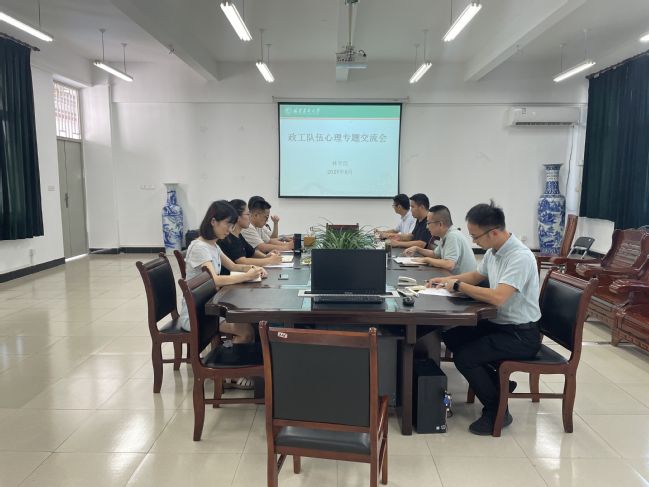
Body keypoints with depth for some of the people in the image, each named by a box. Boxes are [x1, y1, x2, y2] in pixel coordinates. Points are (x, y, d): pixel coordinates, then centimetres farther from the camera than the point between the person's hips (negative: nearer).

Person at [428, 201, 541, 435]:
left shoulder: (520, 257, -25)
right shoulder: (493, 251, 2)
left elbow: (498, 297, -36)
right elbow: (476, 276, 22)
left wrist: (458, 285, -24)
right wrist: (447, 280, 7)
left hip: (521, 335, -9)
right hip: (499, 323, 9)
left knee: (464, 357, -19)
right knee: (451, 337, 8)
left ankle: (497, 412, 5)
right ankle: (500, 384, 19)